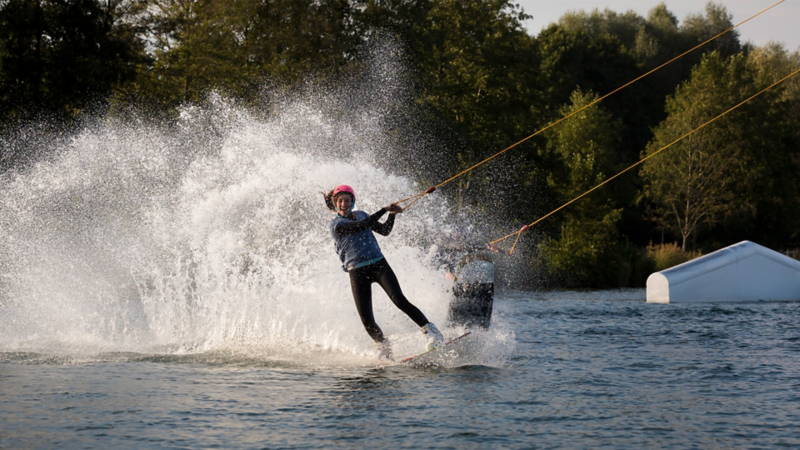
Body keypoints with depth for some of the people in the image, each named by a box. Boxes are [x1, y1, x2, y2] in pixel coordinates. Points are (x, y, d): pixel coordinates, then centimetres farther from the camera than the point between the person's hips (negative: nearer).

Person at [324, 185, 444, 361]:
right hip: (357, 272, -2)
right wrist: (385, 210, -13)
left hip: (378, 264, 2)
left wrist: (392, 215, -2)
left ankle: (432, 334, -16)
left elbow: (384, 231, 16)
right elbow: (362, 226, -15)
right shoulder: (336, 224, -2)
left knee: (399, 300, -16)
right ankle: (383, 348, 13)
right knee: (366, 318, -10)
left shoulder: (360, 214, 16)